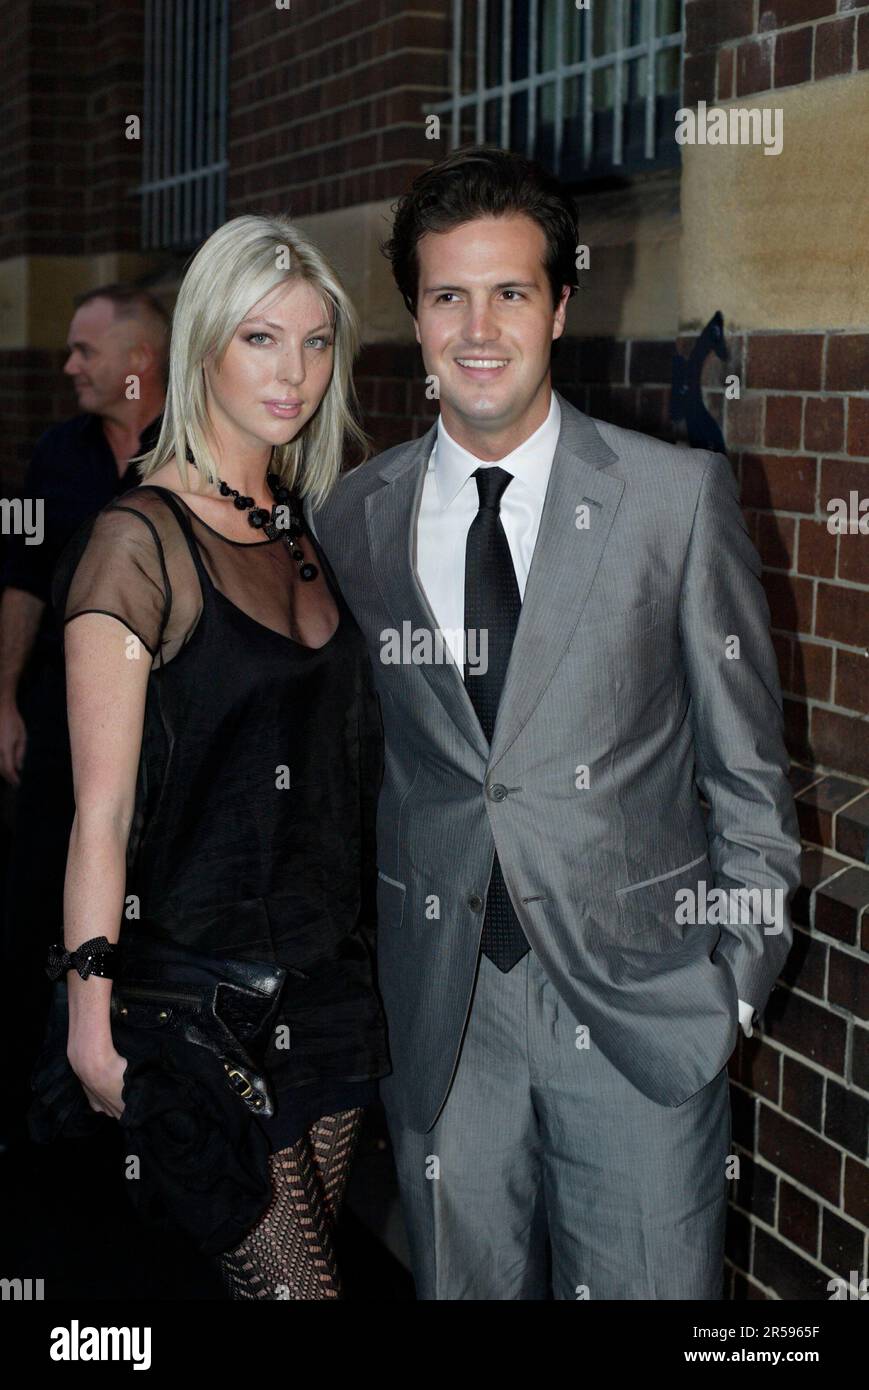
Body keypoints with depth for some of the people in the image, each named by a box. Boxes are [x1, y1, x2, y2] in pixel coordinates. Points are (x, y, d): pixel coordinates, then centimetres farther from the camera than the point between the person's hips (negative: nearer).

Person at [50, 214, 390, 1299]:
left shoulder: (301, 533, 9)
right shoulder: (142, 538, -14)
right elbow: (103, 809, -15)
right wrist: (93, 1017, -15)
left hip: (327, 967, 7)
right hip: (206, 980, -7)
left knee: (304, 1259, 14)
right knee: (289, 1282, 0)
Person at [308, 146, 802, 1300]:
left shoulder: (680, 497, -5)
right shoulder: (352, 521, 2)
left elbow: (748, 763, 0)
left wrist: (742, 974, -1)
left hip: (641, 1003, -2)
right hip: (437, 1013, 2)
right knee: (464, 1284, 14)